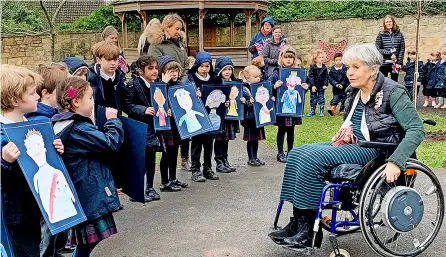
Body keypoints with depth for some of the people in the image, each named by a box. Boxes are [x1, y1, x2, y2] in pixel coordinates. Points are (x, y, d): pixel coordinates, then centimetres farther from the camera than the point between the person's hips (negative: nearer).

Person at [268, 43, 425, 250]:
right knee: (297, 153, -9)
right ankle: (298, 222, -11)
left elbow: (416, 130, -19)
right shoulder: (353, 92, 10)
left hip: (376, 148, -8)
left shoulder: (392, 92, -12)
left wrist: (395, 162, -30)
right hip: (352, 143, 8)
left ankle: (309, 229, -16)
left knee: (312, 159, -25)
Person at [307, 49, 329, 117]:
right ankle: (312, 111, 19)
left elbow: (326, 77, 2)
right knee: (313, 99, 8)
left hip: (321, 86, 1)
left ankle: (321, 111, 13)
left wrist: (325, 84, -8)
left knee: (321, 99, 5)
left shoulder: (324, 67, -1)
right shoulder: (312, 67, -8)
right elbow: (310, 77, -11)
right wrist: (312, 85, -16)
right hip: (314, 86, -1)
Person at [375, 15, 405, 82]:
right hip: (384, 63, -2)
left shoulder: (399, 34, 5)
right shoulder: (381, 35, 1)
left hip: (395, 64, 2)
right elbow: (378, 48, -6)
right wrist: (390, 54, -15)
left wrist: (399, 62, -7)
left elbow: (402, 49, 2)